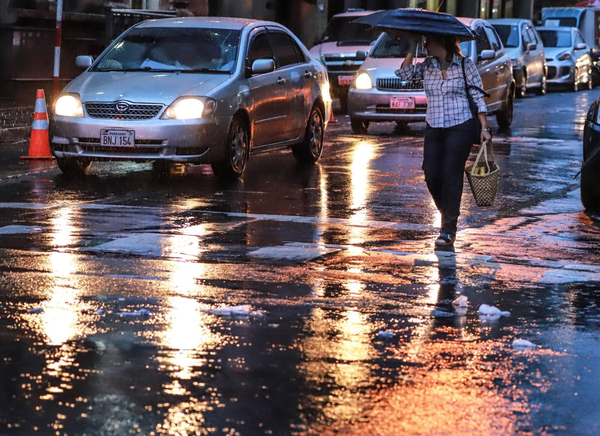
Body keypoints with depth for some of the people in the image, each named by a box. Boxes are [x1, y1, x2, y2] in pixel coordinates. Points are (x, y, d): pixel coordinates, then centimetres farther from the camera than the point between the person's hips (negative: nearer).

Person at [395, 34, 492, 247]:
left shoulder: (465, 65, -3)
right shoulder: (427, 66, 10)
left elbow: (478, 98, -2)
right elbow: (404, 73, -1)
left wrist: (484, 128, -7)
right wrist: (412, 48, -1)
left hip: (460, 128, -5)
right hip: (434, 129, 5)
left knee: (451, 177, -7)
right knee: (432, 176, 0)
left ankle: (449, 230, 0)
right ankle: (447, 213, 27)